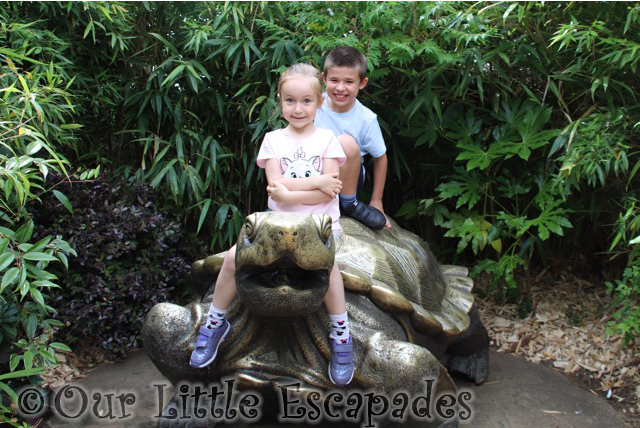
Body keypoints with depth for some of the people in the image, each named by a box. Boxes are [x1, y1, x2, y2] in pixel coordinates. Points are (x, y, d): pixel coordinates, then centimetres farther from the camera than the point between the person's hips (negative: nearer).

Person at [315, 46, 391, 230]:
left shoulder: (366, 119, -12)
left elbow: (380, 158, 0)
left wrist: (376, 201, 3)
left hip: (346, 180, 0)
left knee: (346, 142, -31)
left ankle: (349, 203, -13)